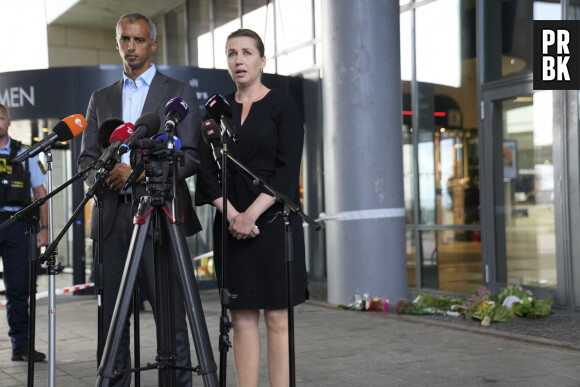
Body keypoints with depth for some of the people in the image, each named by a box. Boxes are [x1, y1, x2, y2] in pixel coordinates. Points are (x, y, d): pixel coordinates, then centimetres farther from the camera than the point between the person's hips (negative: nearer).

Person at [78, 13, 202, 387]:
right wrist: (106, 173, -7)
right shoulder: (101, 98, 20)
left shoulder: (180, 93, 8)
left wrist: (140, 172, -13)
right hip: (112, 218, 4)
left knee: (171, 311, -6)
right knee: (111, 315, 5)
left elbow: (191, 157, -2)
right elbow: (86, 159, 16)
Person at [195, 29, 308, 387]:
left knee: (277, 318, -3)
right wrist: (232, 214, -9)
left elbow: (288, 170, -8)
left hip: (274, 220, -3)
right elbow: (207, 172, 6)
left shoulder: (282, 105, 1)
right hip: (232, 224, 4)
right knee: (243, 318, 4)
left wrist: (253, 213, -16)